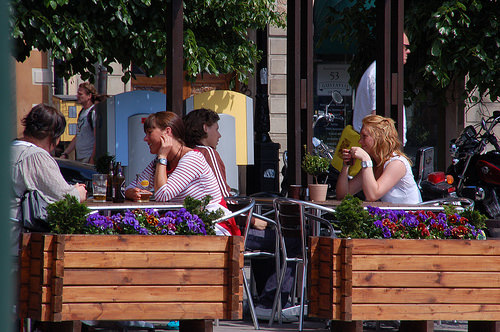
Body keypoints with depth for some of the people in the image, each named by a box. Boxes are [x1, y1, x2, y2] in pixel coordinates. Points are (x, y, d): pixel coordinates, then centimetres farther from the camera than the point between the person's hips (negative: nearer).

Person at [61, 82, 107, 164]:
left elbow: (98, 139, -15)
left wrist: (92, 160, -18)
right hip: (79, 159, 8)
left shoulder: (94, 113, -10)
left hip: (89, 158, -8)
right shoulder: (82, 112, 17)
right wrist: (65, 154, 19)